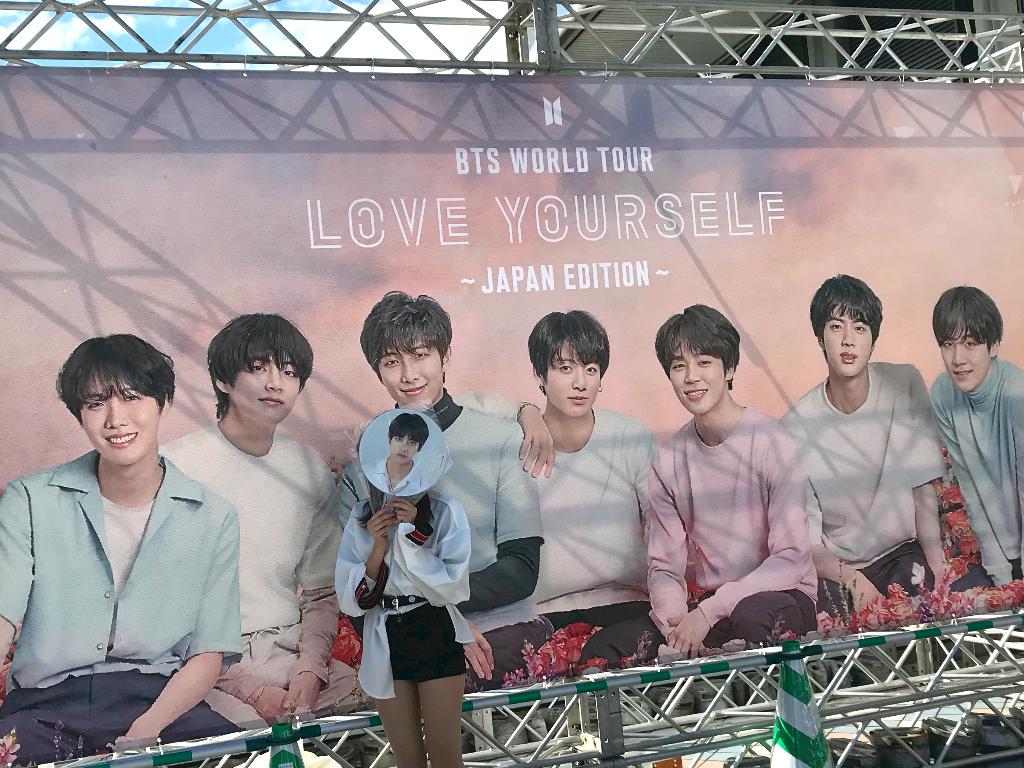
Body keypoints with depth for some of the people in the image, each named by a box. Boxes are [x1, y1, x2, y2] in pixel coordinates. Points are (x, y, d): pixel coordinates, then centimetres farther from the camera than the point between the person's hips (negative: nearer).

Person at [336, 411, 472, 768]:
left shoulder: (445, 510, -7)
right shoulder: (362, 515, 3)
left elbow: (454, 587, -13)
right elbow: (349, 599, -1)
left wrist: (412, 533, -18)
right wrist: (378, 547, -15)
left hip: (435, 637, -3)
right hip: (385, 643, 3)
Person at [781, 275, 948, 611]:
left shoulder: (905, 385, -6)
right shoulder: (796, 426, -12)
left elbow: (924, 489, -2)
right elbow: (805, 542, -10)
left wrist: (937, 565, -13)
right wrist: (850, 577, -28)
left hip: (905, 551, 2)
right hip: (837, 568, -2)